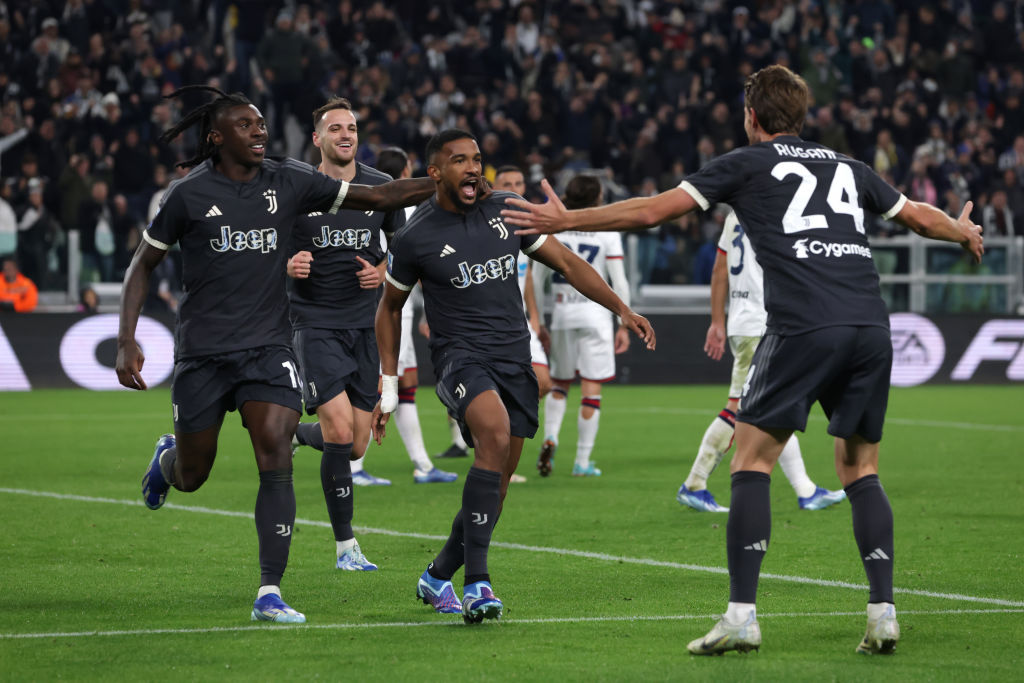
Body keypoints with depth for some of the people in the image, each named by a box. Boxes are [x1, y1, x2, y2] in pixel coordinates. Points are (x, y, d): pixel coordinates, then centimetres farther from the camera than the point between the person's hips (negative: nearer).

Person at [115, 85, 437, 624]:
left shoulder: (288, 184, 2)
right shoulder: (188, 195, -5)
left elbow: (378, 197, 3)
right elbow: (142, 265, 3)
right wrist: (126, 340, -8)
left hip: (267, 347, 1)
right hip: (202, 352, -1)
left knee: (276, 463, -16)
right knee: (192, 477, 9)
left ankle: (270, 594, -15)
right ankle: (167, 459, 49)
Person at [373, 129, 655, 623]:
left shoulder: (507, 210, 5)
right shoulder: (415, 238, -4)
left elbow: (567, 263, 14)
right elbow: (390, 308, 10)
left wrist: (623, 310, 9)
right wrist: (389, 387, 8)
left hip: (514, 358, 5)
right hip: (461, 356, -5)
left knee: (497, 485, 4)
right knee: (495, 431, -33)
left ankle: (438, 577, 26)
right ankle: (477, 582, -36)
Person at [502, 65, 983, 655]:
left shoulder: (746, 164, 11)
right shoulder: (848, 169, 24)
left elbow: (652, 211, 8)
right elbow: (920, 216, 36)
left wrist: (564, 219, 17)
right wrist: (965, 233, 58)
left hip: (803, 328, -5)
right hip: (871, 328, 5)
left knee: (752, 462, 2)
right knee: (861, 470, 14)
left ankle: (742, 616, -7)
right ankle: (883, 612, 2)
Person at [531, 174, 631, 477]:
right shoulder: (607, 232, -5)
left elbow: (537, 279, 3)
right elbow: (619, 283, -6)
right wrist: (625, 325, 1)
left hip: (561, 314, 3)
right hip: (595, 313, -3)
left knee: (559, 383, 18)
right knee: (591, 388, 3)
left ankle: (550, 436, -7)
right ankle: (582, 461, 2)